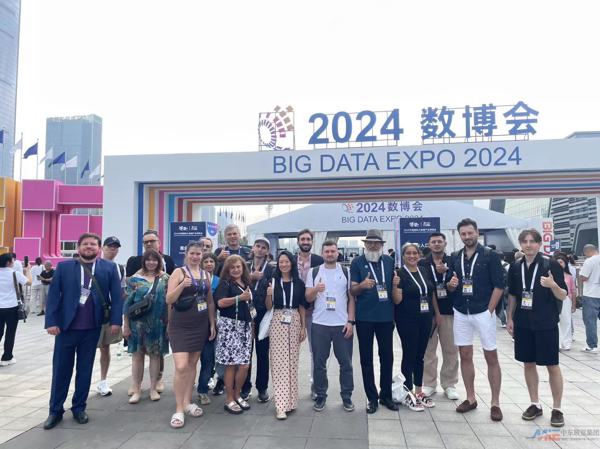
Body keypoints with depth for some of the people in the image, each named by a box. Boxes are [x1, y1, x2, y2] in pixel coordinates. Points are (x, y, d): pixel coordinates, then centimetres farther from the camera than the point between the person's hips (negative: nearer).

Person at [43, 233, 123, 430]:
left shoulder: (109, 267, 2)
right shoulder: (64, 266, 3)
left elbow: (117, 296, 0)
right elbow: (53, 295, 0)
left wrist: (116, 321, -8)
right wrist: (51, 321, -7)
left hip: (92, 328, 0)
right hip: (66, 326, 0)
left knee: (85, 370, 11)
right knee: (61, 369, 8)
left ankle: (79, 408, 25)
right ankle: (55, 410, 22)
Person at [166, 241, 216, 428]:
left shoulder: (206, 275, 9)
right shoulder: (178, 272, -6)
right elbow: (169, 300, -11)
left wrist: (212, 324, 10)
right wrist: (182, 285, -27)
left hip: (200, 326, 5)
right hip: (180, 326, -5)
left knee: (192, 364, 13)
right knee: (181, 366, -11)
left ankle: (187, 402, 26)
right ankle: (178, 409, 1)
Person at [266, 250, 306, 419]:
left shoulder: (299, 283, 4)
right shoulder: (273, 281, 0)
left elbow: (301, 306, 8)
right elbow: (268, 307, 2)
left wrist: (303, 327, 4)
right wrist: (269, 295, -17)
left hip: (295, 323, 2)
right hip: (277, 323, -2)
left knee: (292, 362, 8)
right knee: (279, 363, -3)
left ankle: (290, 399, 22)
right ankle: (281, 405, -2)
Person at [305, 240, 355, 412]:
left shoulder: (346, 272, 5)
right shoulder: (314, 272, 5)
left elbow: (351, 298, 4)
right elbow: (308, 298, 2)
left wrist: (350, 321, -4)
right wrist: (315, 290, -19)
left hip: (342, 324, 0)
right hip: (319, 324, 0)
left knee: (346, 363, 6)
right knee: (319, 363, 7)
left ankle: (347, 396, 20)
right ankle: (321, 396, 21)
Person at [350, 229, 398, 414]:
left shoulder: (389, 261, 6)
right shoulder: (357, 262, -3)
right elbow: (352, 290, -7)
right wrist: (362, 285, -27)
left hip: (386, 316, 3)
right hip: (364, 317, -2)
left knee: (387, 356, 10)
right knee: (366, 358, 6)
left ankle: (386, 395, 25)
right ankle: (372, 397, 18)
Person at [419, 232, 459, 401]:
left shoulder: (452, 262, 5)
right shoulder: (422, 264, 3)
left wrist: (445, 272, -17)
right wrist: (435, 311, -5)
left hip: (449, 311, 1)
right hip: (428, 311, 0)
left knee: (451, 350, 5)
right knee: (428, 349, 4)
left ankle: (449, 385, 18)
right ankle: (429, 384, 16)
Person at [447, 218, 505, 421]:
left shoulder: (490, 256, -5)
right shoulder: (455, 257, 8)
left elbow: (499, 285, -7)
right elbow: (449, 285, 13)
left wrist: (489, 310, -11)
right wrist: (451, 284, -10)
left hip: (483, 312, -4)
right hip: (461, 313, 4)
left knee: (491, 357, 2)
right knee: (465, 356, 9)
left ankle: (495, 403, 12)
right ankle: (470, 398, 21)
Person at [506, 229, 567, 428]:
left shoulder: (552, 265, -8)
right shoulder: (515, 267, 4)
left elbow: (563, 296, -7)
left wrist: (553, 285, -27)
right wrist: (510, 318, 9)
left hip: (546, 323, -4)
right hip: (523, 323, 4)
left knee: (552, 366, 4)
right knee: (528, 363, 11)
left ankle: (557, 408, 18)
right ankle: (535, 404, 26)